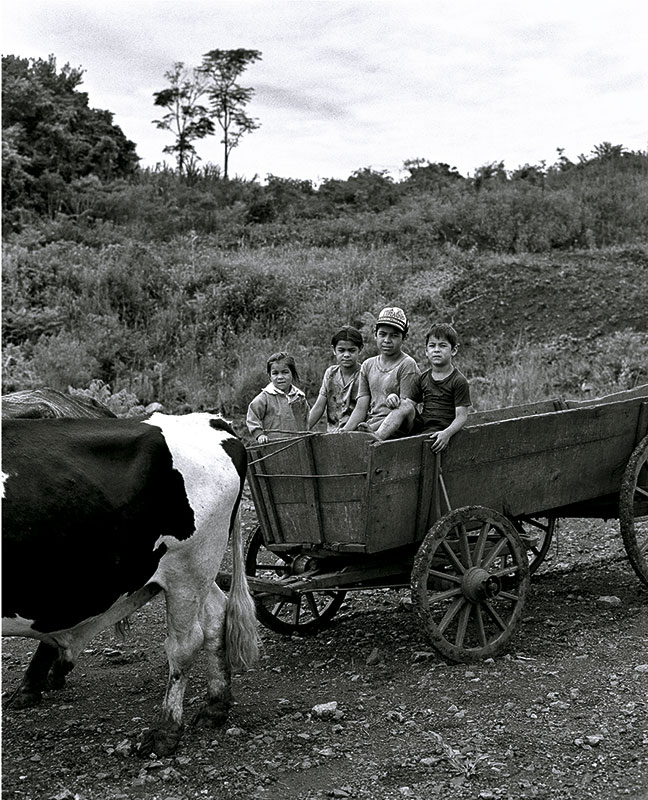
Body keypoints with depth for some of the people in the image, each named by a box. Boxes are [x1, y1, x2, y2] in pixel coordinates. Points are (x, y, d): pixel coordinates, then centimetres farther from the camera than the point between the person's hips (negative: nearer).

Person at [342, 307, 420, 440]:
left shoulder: (407, 365, 1)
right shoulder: (368, 366, 18)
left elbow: (407, 409, -6)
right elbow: (360, 408, 11)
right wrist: (344, 431, -4)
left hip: (395, 427, -5)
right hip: (371, 425, 5)